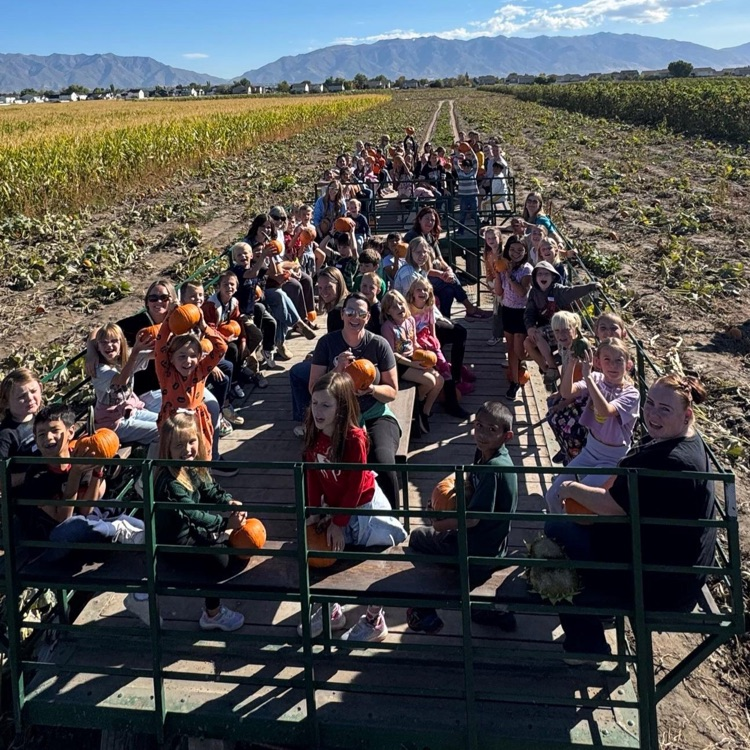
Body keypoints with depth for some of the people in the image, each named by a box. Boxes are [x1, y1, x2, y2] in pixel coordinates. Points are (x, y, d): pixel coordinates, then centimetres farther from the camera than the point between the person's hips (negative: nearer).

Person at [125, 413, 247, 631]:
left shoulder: (193, 468, -3)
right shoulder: (169, 482, -29)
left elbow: (211, 490, 5)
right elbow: (193, 514, -30)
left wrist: (229, 503, -14)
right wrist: (225, 523, -32)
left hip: (189, 531, 9)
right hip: (172, 542, -9)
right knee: (218, 560, -16)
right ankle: (213, 615, 7)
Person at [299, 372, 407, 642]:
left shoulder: (354, 438, -28)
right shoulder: (313, 435, -10)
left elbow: (354, 486, -22)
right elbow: (312, 476, -2)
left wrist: (338, 523, -18)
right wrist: (315, 512, -5)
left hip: (363, 506, -6)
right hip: (333, 505, 7)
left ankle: (374, 621, 27)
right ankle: (331, 611, 38)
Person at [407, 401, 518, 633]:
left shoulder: (493, 468, -30)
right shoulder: (482, 453, -2)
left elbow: (472, 518, -29)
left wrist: (442, 524, -12)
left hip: (479, 551, -8)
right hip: (489, 546, 8)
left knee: (418, 538, 12)